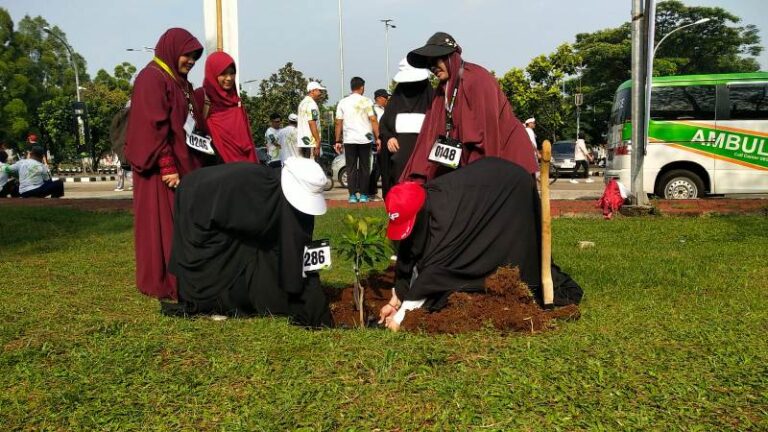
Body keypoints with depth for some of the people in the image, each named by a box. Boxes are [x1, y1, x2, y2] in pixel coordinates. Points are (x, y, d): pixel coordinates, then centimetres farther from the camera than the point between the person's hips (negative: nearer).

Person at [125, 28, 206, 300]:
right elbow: (154, 127, -18)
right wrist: (167, 167, -22)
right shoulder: (151, 79, -10)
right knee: (163, 224, -3)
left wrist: (195, 164, 12)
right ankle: (162, 283, 5)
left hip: (186, 163, 9)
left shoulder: (181, 83, 18)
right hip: (164, 168, -9)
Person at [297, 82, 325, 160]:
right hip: (311, 142, -10)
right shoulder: (311, 104, -12)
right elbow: (312, 123, -19)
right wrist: (318, 141, -20)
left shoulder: (303, 103, 19)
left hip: (302, 141, 10)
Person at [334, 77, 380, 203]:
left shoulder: (342, 102, 6)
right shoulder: (366, 101, -1)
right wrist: (377, 137, -1)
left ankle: (352, 195, 2)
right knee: (364, 168, 7)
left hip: (349, 140, 1)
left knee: (351, 168, 6)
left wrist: (338, 141, 7)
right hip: (365, 139, -1)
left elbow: (338, 123, 3)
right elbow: (373, 120, -6)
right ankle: (363, 195, 7)